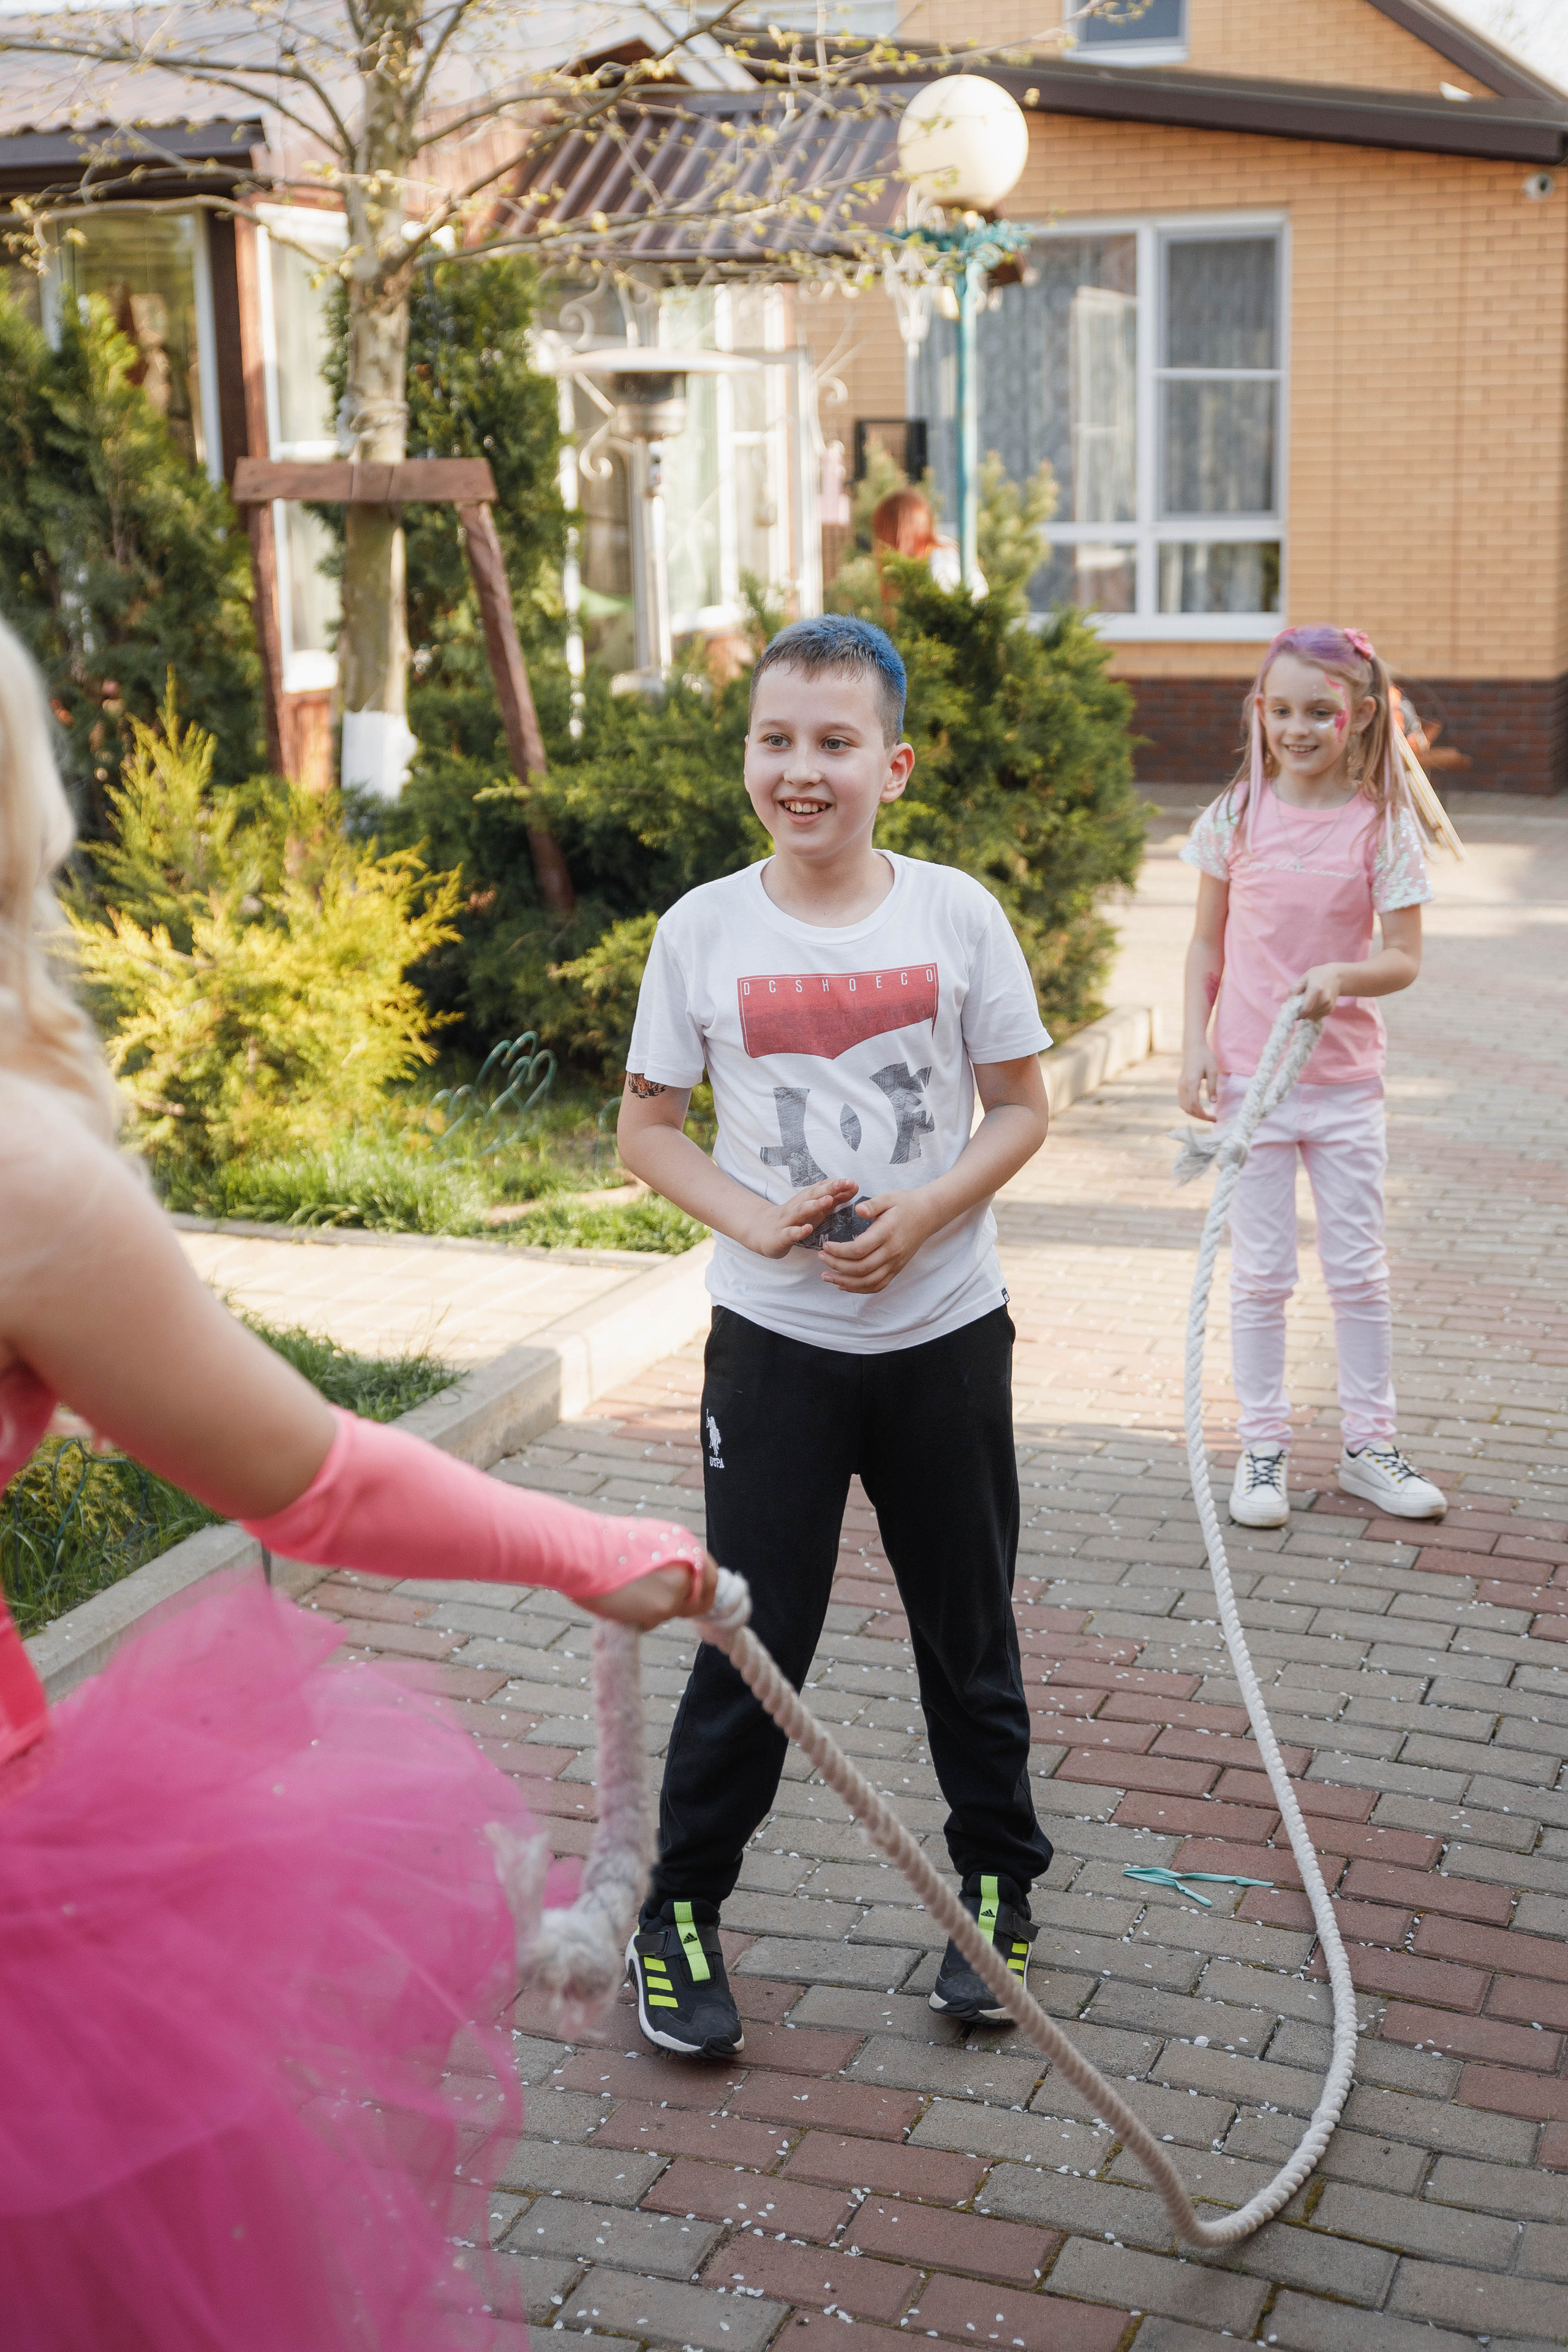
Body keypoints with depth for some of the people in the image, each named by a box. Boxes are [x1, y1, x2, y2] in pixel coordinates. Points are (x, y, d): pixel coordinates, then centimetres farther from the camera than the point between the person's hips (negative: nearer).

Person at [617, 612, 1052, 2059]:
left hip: (943, 1330, 1)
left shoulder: (957, 916, -5)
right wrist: (755, 1220, -15)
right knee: (751, 1642, 4)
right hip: (774, 1340, 0)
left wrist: (924, 1211, -16)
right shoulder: (703, 931, -5)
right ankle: (680, 1915, 22)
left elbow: (1023, 1108, 0)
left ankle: (999, 1886, 35)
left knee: (970, 1629, 14)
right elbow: (648, 1127, 2)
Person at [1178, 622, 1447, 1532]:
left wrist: (1345, 976, -26)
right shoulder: (1239, 814, -2)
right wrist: (1196, 1044, -4)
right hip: (1248, 1073, 0)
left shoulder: (1384, 825, -6)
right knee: (1260, 1274, 6)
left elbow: (1406, 958, -6)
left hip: (1345, 1078, 0)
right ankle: (1263, 1446, 18)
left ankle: (1369, 1444, 22)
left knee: (1360, 1269, 9)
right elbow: (1208, 945, 5)